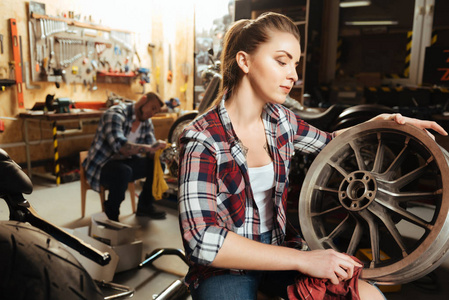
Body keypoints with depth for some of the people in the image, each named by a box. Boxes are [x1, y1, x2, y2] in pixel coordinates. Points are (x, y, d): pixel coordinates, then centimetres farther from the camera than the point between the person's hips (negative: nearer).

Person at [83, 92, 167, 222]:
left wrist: (159, 151, -24)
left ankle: (145, 206, 6)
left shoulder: (147, 122, 4)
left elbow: (151, 151, -1)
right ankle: (111, 216, -14)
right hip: (100, 166, -7)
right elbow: (119, 146, -37)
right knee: (124, 172, -37)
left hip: (125, 162, 7)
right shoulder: (115, 114, -21)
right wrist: (149, 148, -40)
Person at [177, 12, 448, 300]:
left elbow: (328, 142, 19)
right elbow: (202, 241, -26)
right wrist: (302, 259, -27)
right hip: (224, 268, -4)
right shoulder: (203, 139, -20)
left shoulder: (281, 120, -2)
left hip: (276, 251, 5)